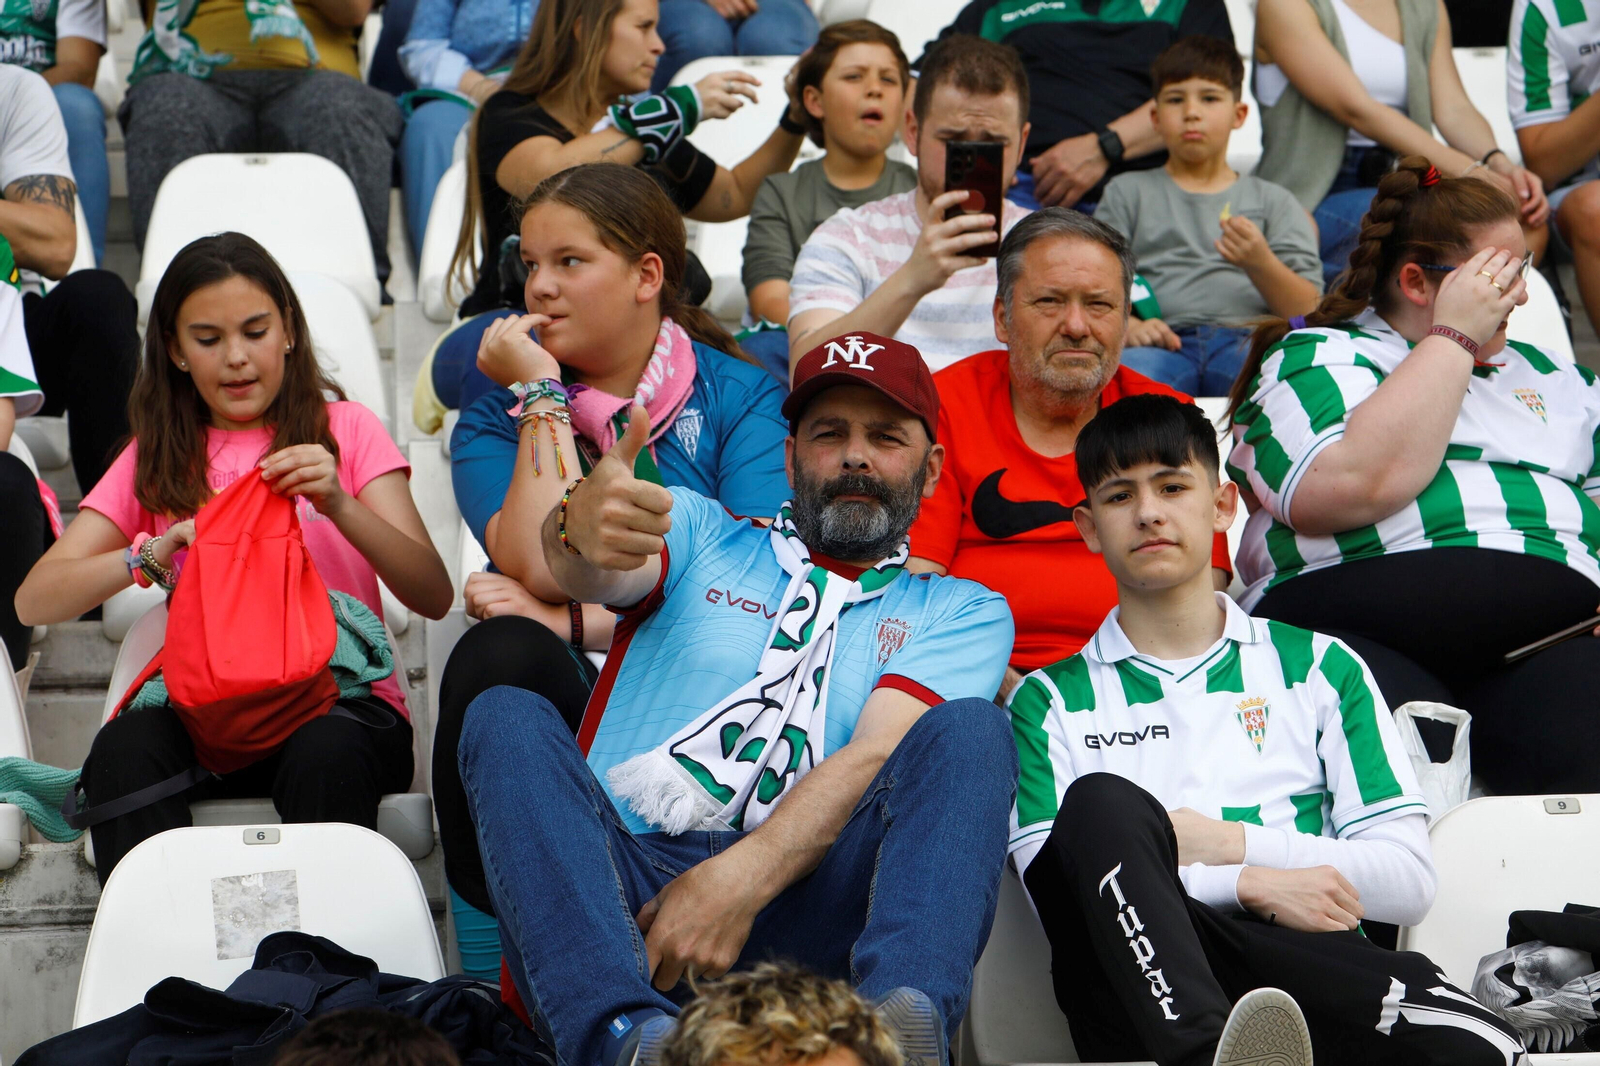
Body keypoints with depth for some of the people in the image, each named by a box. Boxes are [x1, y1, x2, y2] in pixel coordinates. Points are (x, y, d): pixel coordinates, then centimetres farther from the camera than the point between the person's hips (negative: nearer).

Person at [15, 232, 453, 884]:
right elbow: (34, 602, 5)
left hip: (342, 692, -2)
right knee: (122, 750, -31)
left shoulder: (344, 430, 12)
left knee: (327, 753, -37)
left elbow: (434, 598, -1)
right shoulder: (156, 458, 19)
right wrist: (151, 555, -13)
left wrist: (339, 505, -18)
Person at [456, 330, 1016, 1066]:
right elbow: (591, 576, 1)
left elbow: (879, 756, 1)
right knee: (506, 716, -25)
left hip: (797, 897, -1)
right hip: (622, 881, 1)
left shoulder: (963, 613, 21)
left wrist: (741, 879, -18)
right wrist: (578, 529, -28)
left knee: (969, 732, -21)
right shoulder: (700, 534, 25)